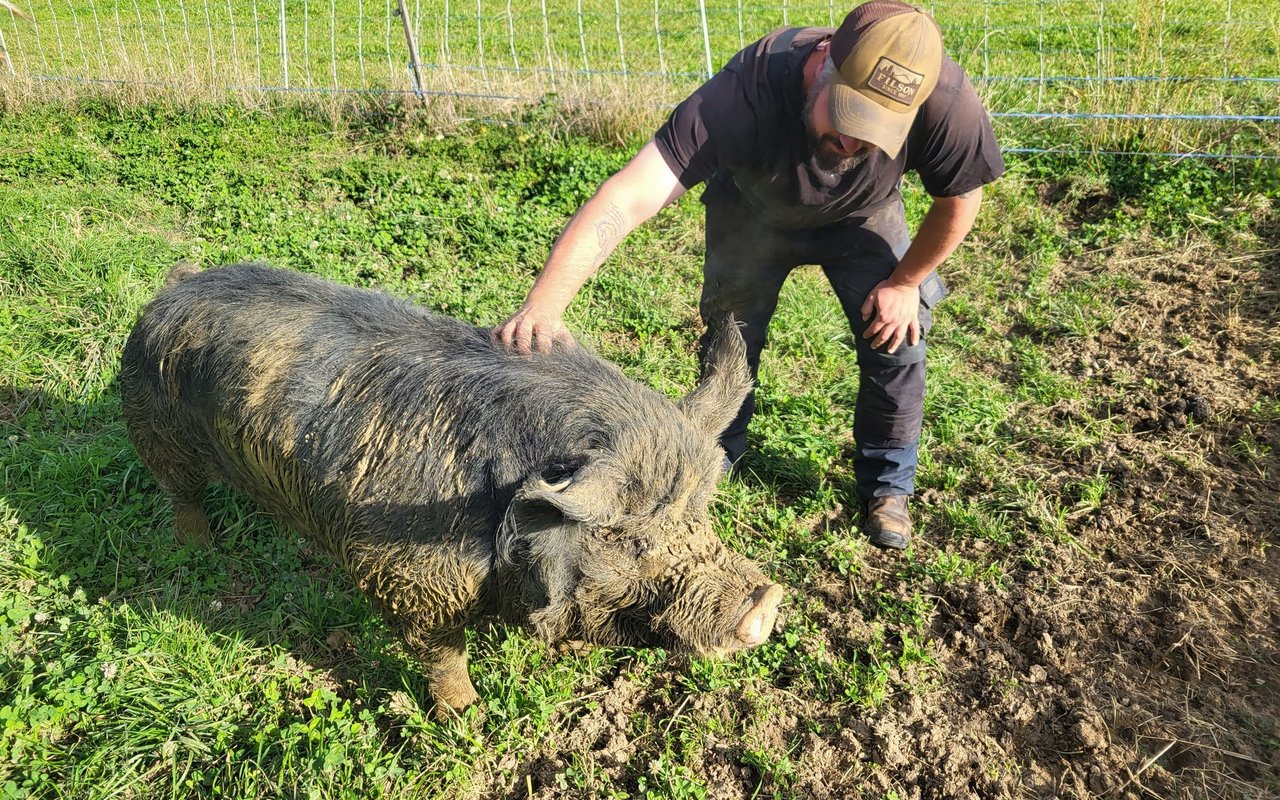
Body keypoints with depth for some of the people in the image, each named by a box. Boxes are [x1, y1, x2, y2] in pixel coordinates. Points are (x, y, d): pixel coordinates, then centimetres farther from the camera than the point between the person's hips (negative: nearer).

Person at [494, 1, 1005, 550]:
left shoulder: (945, 102, -39)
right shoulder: (744, 94, -45)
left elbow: (958, 202, -18)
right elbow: (625, 199, -53)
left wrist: (906, 281, -10)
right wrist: (541, 308, -64)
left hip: (863, 216, 1)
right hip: (752, 212, -1)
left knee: (896, 340, -5)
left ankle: (886, 487, 20)